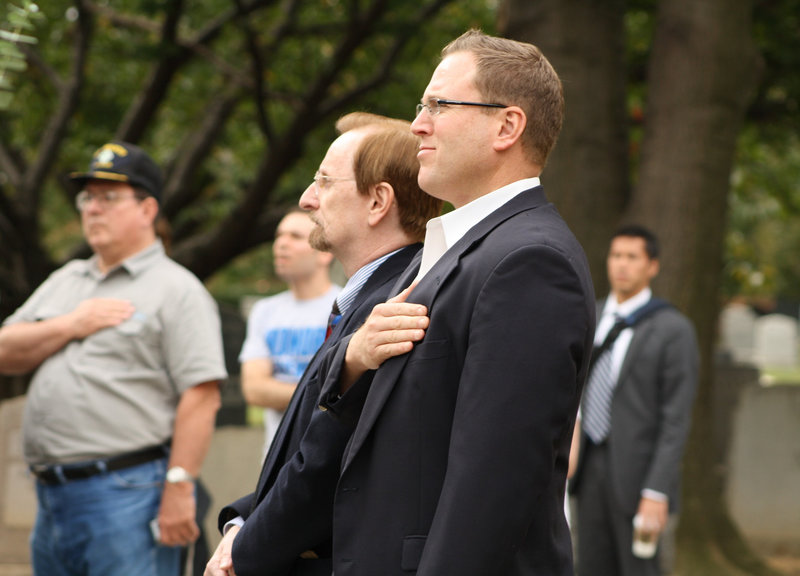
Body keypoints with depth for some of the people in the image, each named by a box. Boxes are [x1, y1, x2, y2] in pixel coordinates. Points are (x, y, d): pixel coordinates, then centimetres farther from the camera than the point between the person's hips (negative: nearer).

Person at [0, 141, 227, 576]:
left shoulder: (176, 289, -2)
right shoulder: (64, 282, 21)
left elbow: (202, 397, -12)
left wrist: (178, 488, -18)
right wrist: (71, 325, -3)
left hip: (127, 494, -8)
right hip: (52, 497, 8)